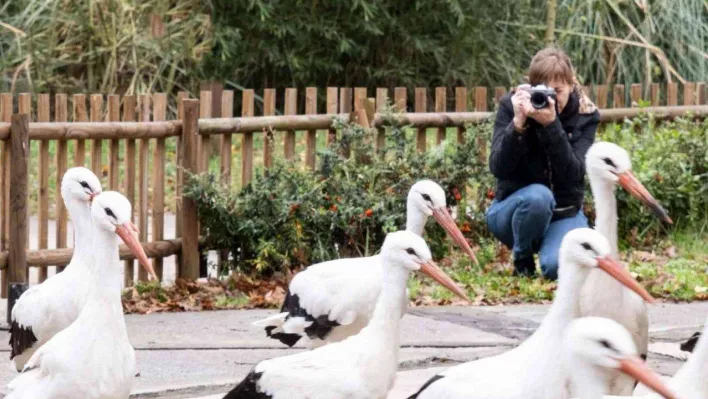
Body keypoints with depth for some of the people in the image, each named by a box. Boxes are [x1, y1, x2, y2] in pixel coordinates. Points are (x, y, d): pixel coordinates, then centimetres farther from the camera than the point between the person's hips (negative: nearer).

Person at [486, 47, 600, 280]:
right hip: (514, 208, 0)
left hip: (564, 213, 0)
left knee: (560, 267, -30)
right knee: (537, 195, -36)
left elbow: (573, 174, -20)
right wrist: (518, 123, -32)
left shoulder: (584, 115, -7)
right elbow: (498, 168, -18)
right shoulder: (511, 106, -9)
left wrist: (551, 125, -32)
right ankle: (522, 260, -7)